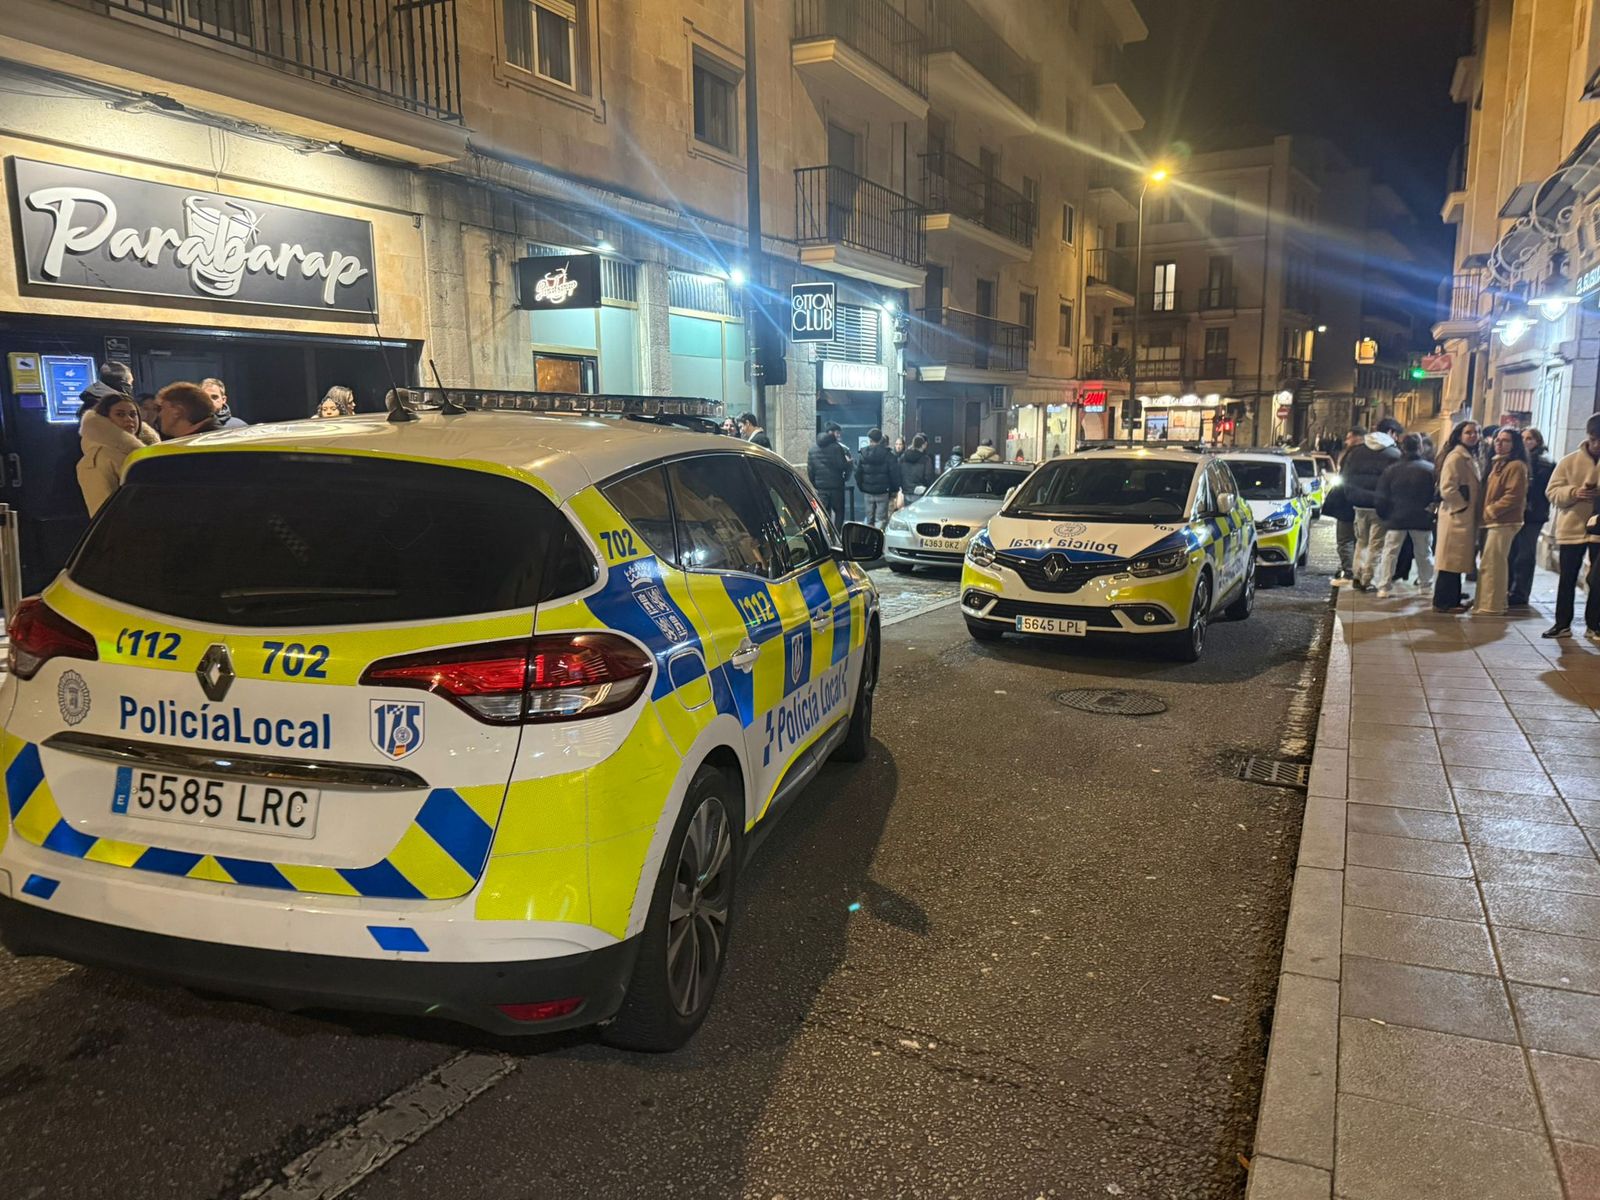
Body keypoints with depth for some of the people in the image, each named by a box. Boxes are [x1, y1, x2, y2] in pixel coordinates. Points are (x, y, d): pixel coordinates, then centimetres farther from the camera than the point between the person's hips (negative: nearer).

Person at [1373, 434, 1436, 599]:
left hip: (1396, 518, 0)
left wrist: (1382, 515, 12)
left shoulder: (1391, 470, -1)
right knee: (1423, 553, 15)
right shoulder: (1430, 469, -4)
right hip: (1421, 519, 0)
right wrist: (1431, 512, 8)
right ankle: (1426, 584, 24)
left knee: (1390, 552, 2)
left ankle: (1384, 587, -5)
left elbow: (1382, 498, 1)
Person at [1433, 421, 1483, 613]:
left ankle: (1452, 599, 20)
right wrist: (1463, 506, -13)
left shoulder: (1470, 457, 17)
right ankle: (1443, 602, -1)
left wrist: (1472, 509, 14)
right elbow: (1447, 488, -21)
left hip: (1465, 517, 9)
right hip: (1456, 516, -9)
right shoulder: (1455, 457, -14)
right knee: (1451, 561, -5)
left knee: (1457, 561, 14)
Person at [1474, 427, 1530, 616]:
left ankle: (1491, 606, -3)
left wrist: (1490, 510, -14)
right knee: (1494, 564, 14)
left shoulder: (1516, 466, -12)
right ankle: (1494, 603, 22)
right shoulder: (1497, 463, 17)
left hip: (1503, 521, -9)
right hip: (1494, 520, 9)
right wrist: (1485, 512, 9)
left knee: (1491, 564, -7)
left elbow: (1514, 496, -19)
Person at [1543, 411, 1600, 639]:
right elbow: (1552, 491, 1)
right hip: (1572, 529, 0)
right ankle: (1562, 624, 13)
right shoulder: (1570, 461, 2)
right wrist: (1573, 492, -19)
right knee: (1567, 579, 6)